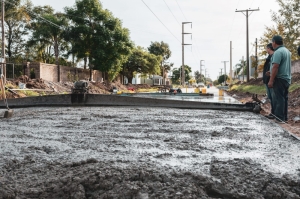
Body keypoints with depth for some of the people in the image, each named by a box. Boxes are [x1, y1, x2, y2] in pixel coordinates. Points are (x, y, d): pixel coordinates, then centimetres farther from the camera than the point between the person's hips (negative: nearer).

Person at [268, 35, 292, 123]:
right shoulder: (287, 51, 15)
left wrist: (271, 80, -22)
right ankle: (284, 117, 18)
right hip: (287, 79, 10)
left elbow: (275, 67, -23)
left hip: (280, 78, -10)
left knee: (278, 99, -7)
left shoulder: (278, 52, -16)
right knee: (284, 98, 13)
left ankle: (279, 118, -6)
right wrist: (271, 72, 23)